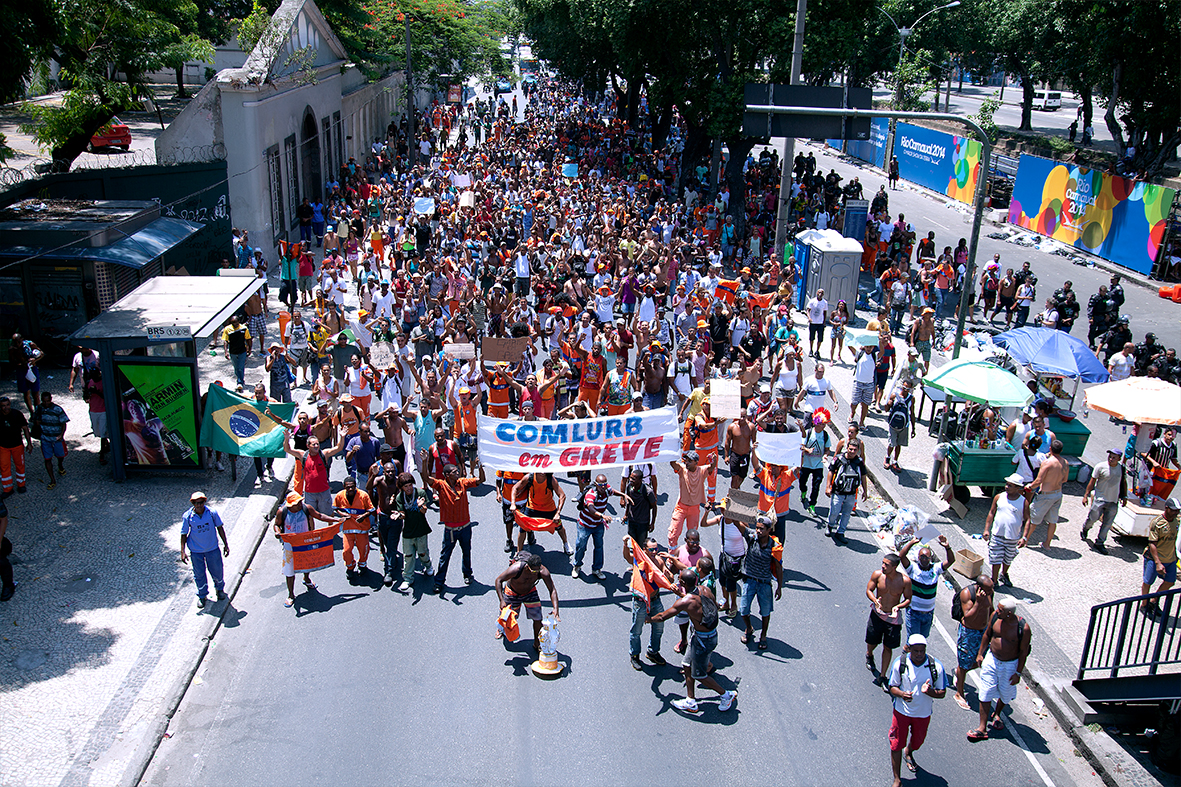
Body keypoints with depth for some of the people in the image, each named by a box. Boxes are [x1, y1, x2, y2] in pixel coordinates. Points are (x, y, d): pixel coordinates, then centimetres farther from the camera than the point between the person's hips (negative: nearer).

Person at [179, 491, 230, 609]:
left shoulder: (212, 513, -14)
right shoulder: (187, 516, -15)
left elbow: (220, 528, -2)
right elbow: (183, 535, -6)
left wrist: (226, 545, 1)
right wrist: (183, 552, -7)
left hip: (212, 549, 1)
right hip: (196, 550, -1)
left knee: (217, 571, 14)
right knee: (199, 574, 11)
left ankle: (220, 589, 44)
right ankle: (202, 595, 35)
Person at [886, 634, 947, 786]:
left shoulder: (936, 666, -17)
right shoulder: (899, 663, -17)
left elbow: (942, 693, -8)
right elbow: (892, 686, -6)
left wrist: (929, 691, -30)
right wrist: (902, 694, -28)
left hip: (923, 713, 2)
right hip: (902, 711, -1)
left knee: (917, 741, 24)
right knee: (896, 745, 0)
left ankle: (908, 753, 61)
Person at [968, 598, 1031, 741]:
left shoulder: (1023, 628, -24)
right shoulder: (995, 616, -14)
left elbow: (1023, 652, -13)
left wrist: (1018, 673, -10)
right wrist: (980, 654, 8)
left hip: (1010, 665, -2)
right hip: (991, 660, 2)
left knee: (1005, 694, 19)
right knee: (985, 694, 1)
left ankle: (997, 714, 49)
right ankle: (982, 728, 9)